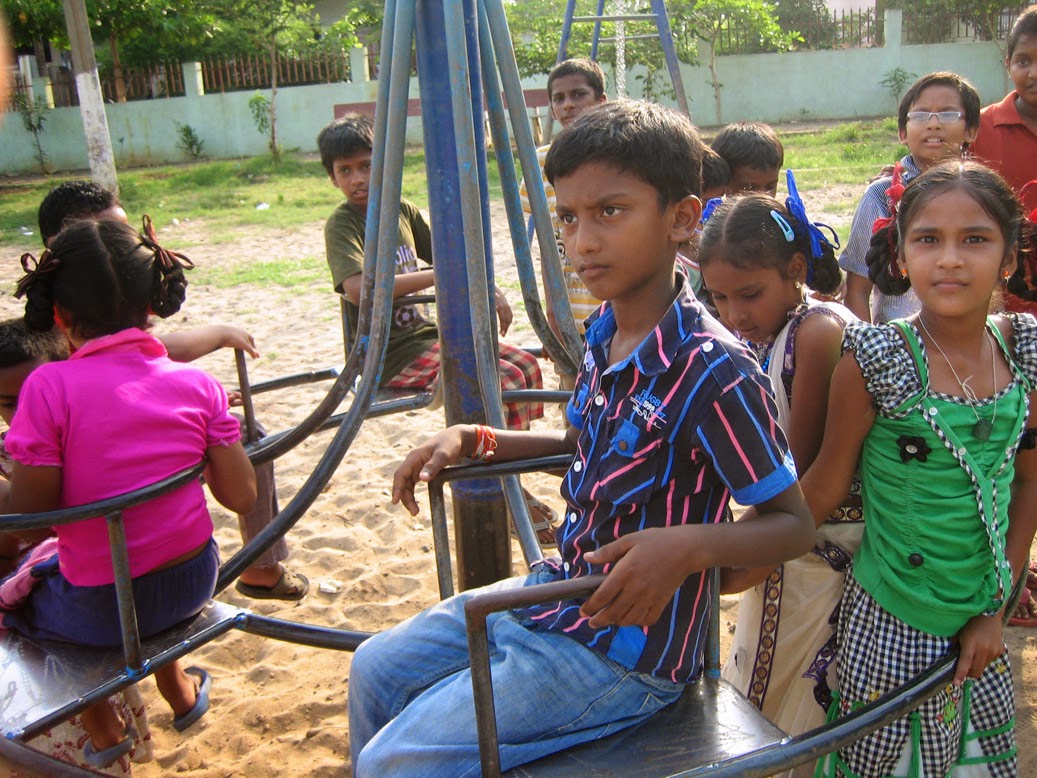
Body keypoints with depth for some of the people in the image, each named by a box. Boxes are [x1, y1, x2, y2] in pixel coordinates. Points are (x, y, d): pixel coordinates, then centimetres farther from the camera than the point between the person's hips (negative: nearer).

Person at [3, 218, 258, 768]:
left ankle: (102, 730, 35)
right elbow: (241, 496, -6)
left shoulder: (48, 388, -19)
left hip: (104, 611, -3)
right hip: (194, 582, 4)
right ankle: (179, 692, 49)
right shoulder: (196, 383, -9)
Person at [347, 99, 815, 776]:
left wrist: (688, 545, -37)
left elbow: (795, 524, -18)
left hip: (623, 651, -8)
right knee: (375, 671, 18)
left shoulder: (713, 370, -26)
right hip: (555, 592, 8)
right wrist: (475, 439, 6)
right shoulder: (603, 333, -1)